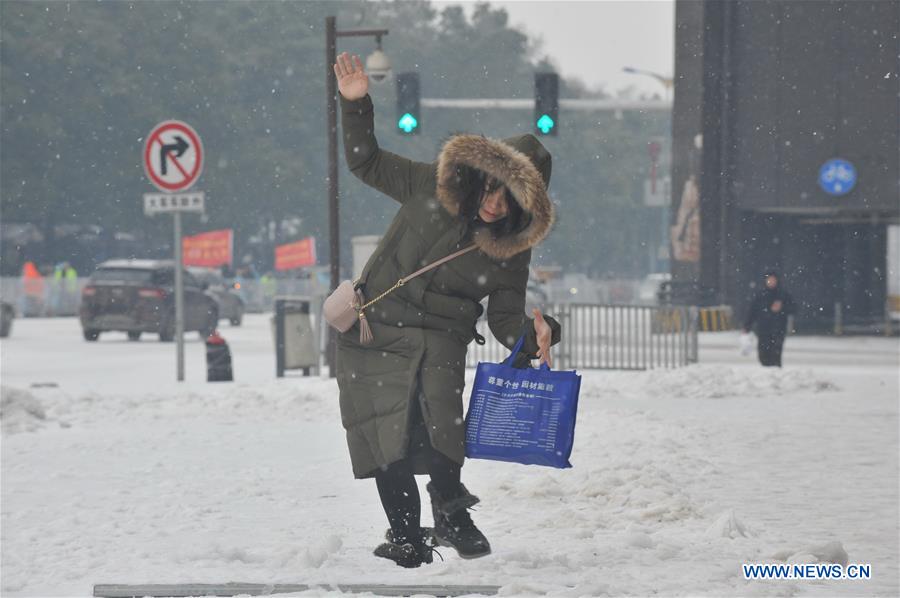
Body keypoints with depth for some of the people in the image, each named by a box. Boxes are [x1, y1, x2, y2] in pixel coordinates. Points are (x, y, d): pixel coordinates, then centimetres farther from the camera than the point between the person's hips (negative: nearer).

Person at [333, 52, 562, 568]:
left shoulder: (512, 251, -3)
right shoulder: (430, 188, -2)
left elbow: (504, 317, 2)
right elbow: (367, 163, 8)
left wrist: (534, 334, -21)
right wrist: (357, 104, -5)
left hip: (441, 338, -1)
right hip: (377, 332, 1)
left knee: (440, 417, -27)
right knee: (387, 445, -4)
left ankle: (451, 514, -11)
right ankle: (406, 537, 6)